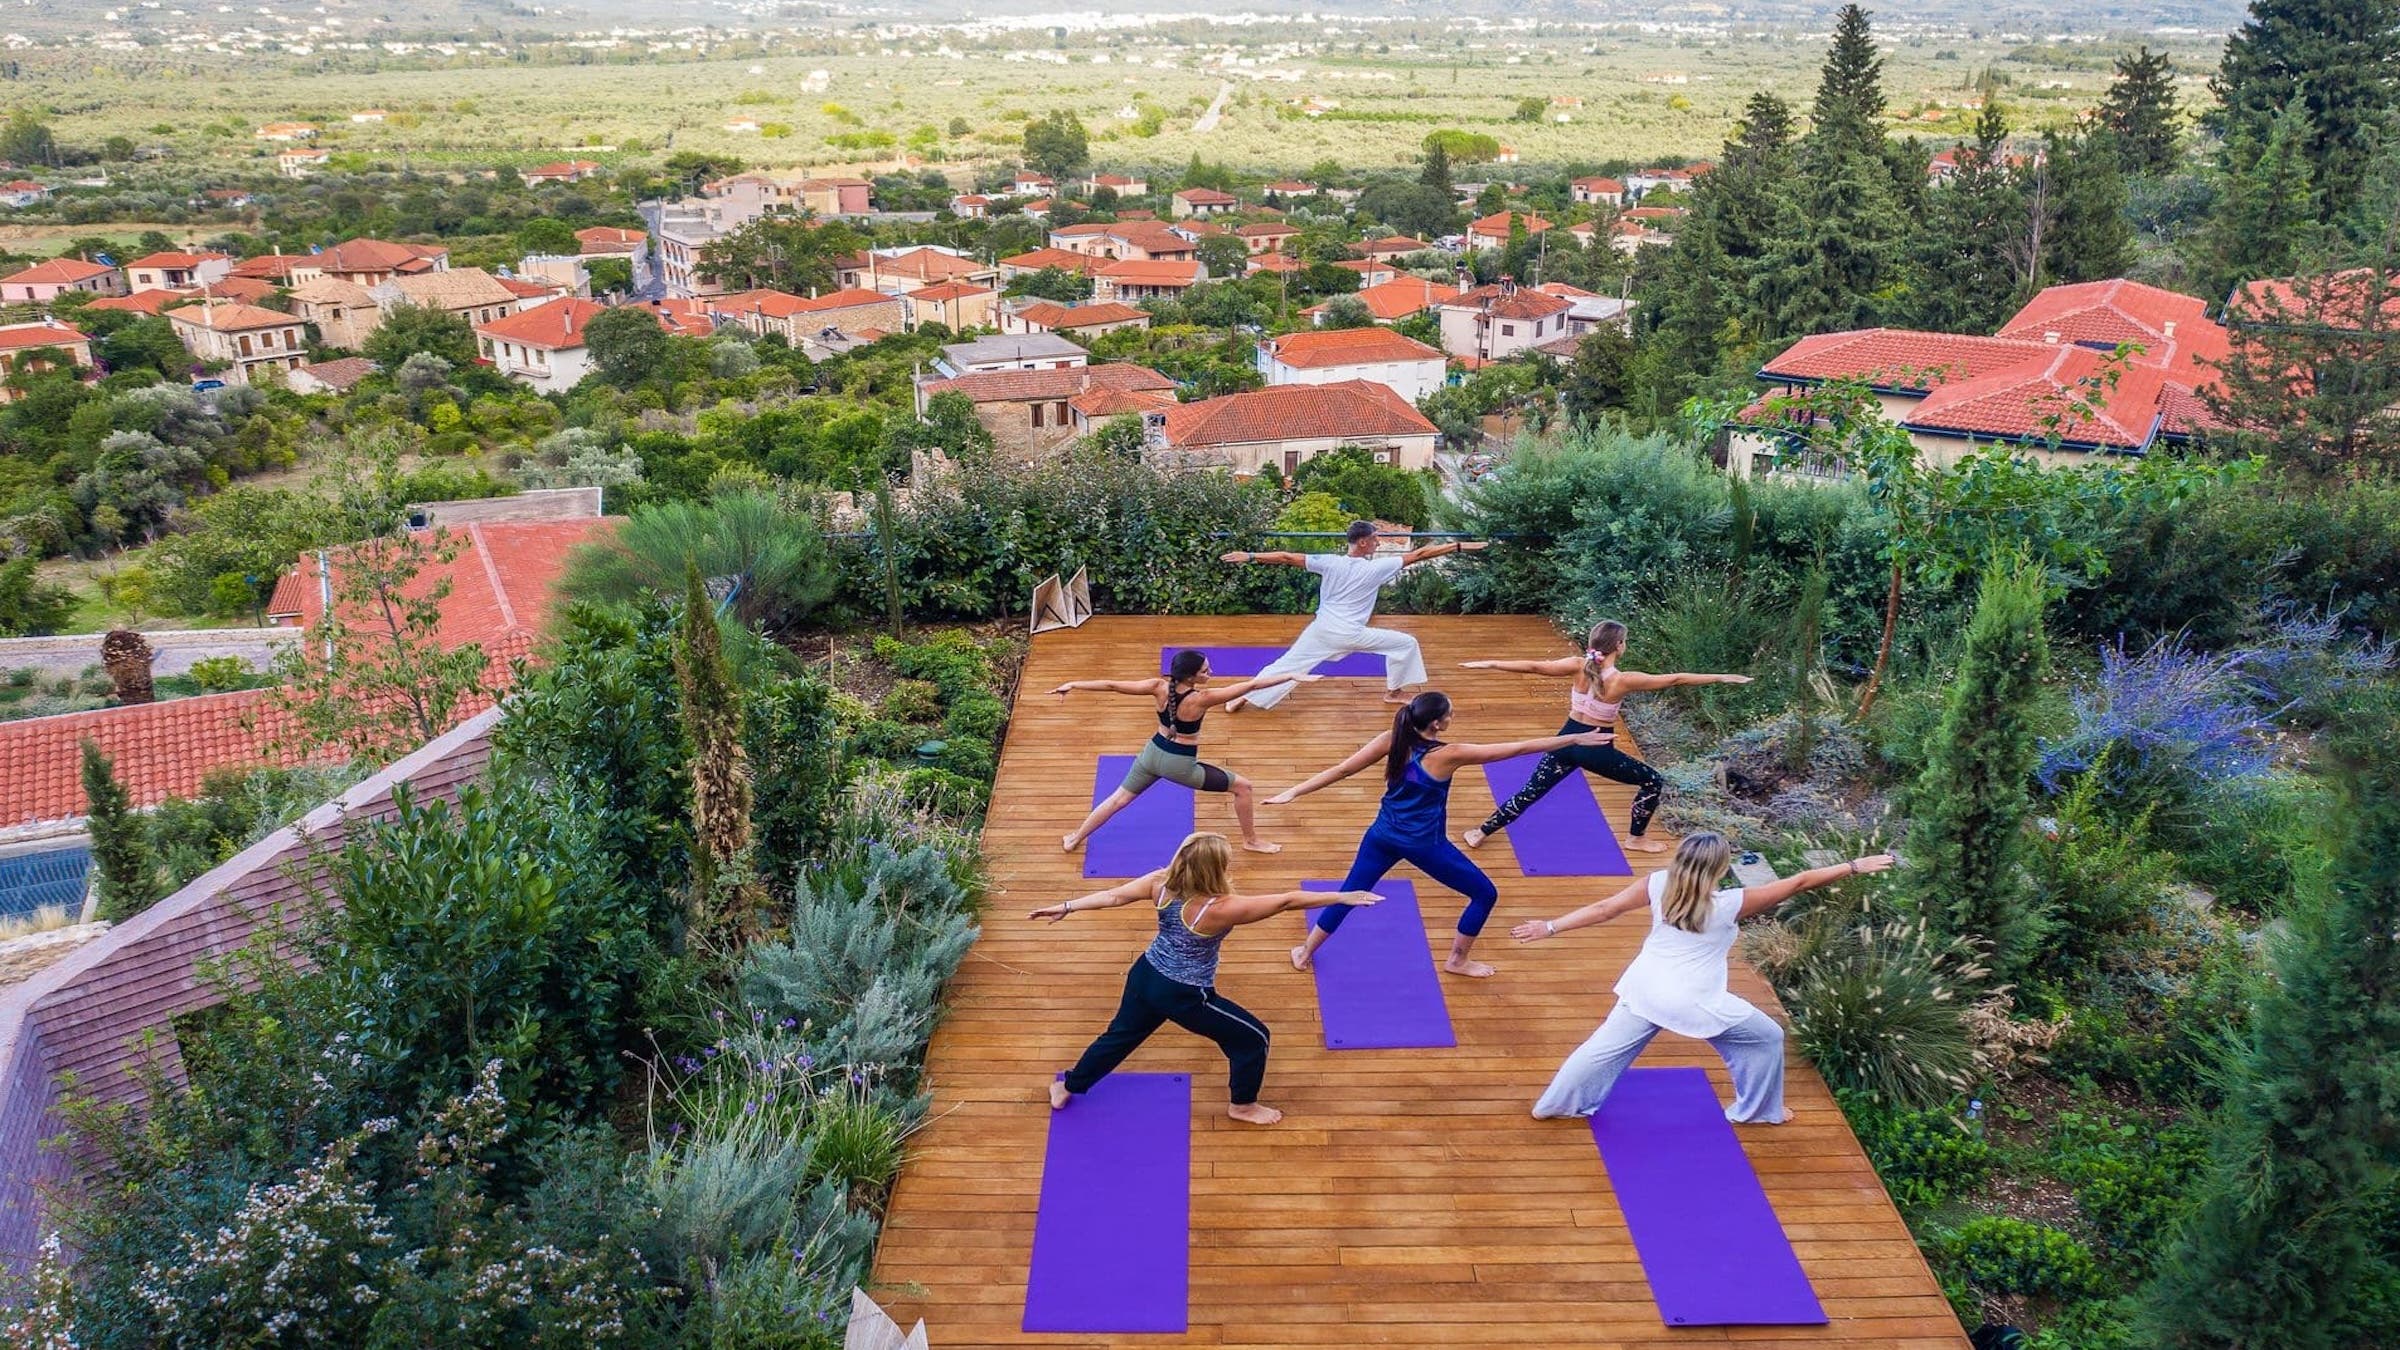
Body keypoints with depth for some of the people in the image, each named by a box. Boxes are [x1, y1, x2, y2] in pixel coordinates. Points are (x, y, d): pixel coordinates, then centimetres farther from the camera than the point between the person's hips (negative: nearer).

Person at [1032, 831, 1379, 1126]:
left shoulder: (1161, 883, -14)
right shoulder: (1221, 908, -31)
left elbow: (1112, 896, -7)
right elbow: (1287, 901, -28)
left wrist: (1065, 907, 4)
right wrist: (1344, 897, -26)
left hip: (1145, 977, 7)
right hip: (1184, 997, -7)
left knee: (1121, 1035, 30)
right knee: (1253, 1038, 12)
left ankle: (1066, 1089, 46)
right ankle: (1243, 1106, 34)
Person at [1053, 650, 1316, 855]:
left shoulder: (1159, 687, -16)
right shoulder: (1201, 698, -27)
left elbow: (1112, 685, -11)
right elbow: (1250, 685, -25)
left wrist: (1072, 684, -2)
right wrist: (1290, 676, -23)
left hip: (1153, 753, 5)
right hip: (1180, 764, -5)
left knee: (1119, 798, 23)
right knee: (1242, 786, 9)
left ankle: (1075, 839, 33)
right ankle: (1251, 841, 23)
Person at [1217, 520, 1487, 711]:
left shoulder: (1330, 562, -7)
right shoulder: (1377, 568, -12)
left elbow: (1287, 558, -9)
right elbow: (1418, 555, -9)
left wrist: (1249, 556, -4)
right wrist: (1459, 546, -5)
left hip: (1321, 630, 3)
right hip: (1352, 636, -3)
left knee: (1287, 665, 10)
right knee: (1406, 643, 12)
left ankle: (1241, 699, 7)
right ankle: (1394, 691, 27)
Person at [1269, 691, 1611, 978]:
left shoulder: (1391, 741, -12)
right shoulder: (1448, 755, -22)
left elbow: (1341, 770, -10)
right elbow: (1517, 749, -20)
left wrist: (1294, 792, -3)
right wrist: (1575, 739, -15)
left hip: (1383, 836, 5)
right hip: (1424, 845, -4)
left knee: (1349, 894, 21)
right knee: (1485, 893, 15)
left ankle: (1305, 953, 27)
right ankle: (1457, 961, 29)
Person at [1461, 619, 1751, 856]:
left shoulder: (1579, 666, -12)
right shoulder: (1623, 680, -21)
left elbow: (1534, 666, -12)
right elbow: (1674, 679, -15)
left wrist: (1490, 664, -5)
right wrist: (1721, 678, -8)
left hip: (1567, 740, 4)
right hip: (1596, 750, -4)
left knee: (1529, 794, 16)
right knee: (1653, 782, 16)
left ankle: (1481, 833, 21)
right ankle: (1636, 838, 29)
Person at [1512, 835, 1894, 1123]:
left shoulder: (1658, 885, -11)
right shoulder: (1730, 905, -20)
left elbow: (1603, 909, -7)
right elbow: (1799, 883, -16)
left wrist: (1550, 927, 1)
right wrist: (1856, 866, -10)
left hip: (1645, 990, 4)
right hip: (1695, 1003, -4)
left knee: (1607, 1047, 19)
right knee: (1767, 1038, 18)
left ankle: (1554, 1104, 29)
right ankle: (1757, 1110, 35)